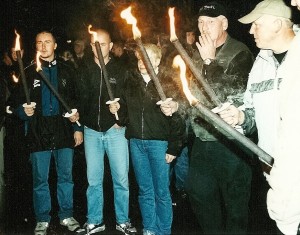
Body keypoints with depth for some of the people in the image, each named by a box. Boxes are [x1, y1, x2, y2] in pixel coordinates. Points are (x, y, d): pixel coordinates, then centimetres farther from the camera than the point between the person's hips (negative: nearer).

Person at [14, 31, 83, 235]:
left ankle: (66, 216, 20)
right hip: (39, 132, 0)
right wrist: (24, 111, -13)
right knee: (40, 179, 4)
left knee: (66, 177, 7)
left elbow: (76, 101, 11)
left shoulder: (66, 71, 10)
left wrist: (78, 128, 5)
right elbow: (17, 103, 10)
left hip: (64, 131, 1)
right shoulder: (29, 73, 8)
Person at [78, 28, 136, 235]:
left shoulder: (121, 70, 3)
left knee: (121, 178, 1)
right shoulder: (86, 71, 8)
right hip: (92, 131, 2)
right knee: (94, 180, 7)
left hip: (115, 130, -2)